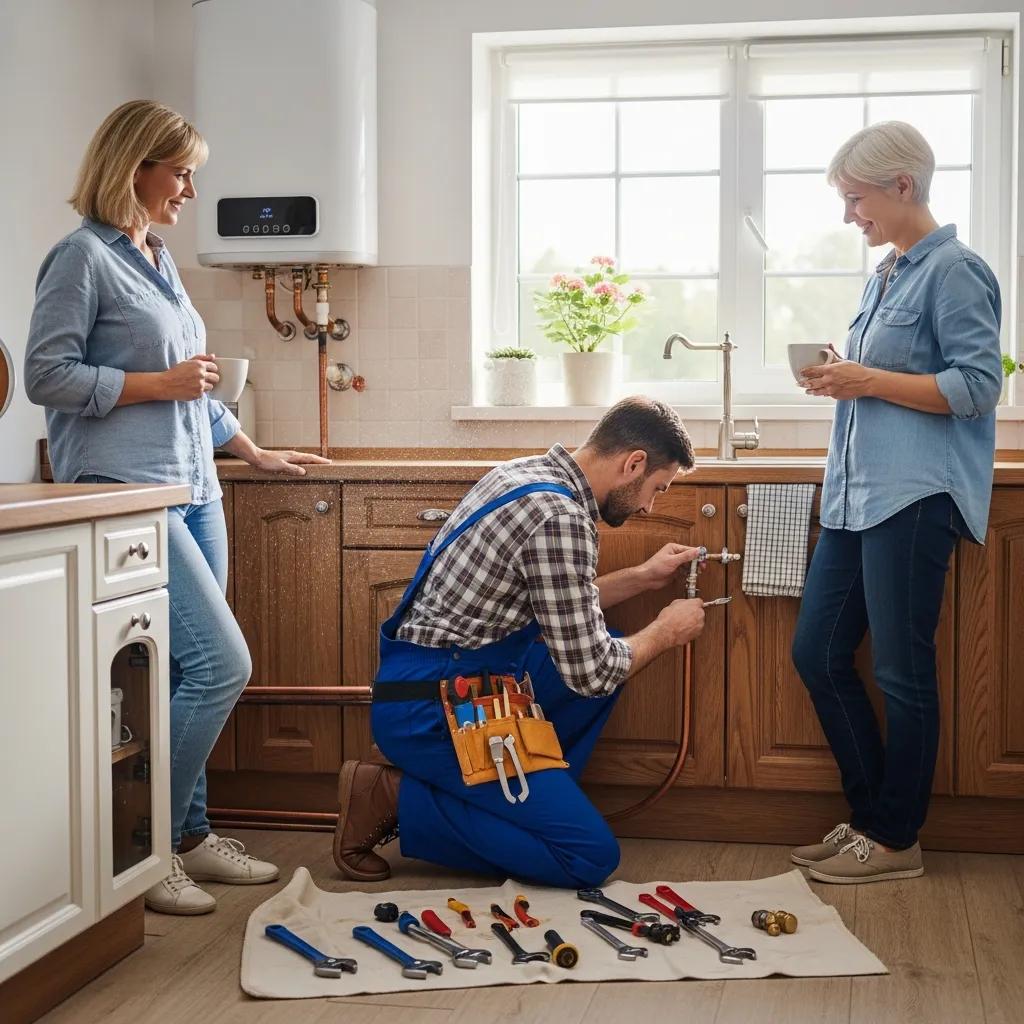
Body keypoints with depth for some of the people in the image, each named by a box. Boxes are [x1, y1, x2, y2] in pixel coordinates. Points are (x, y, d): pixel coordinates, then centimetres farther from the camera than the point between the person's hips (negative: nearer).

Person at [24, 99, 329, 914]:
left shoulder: (158, 260, 18)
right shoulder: (84, 257, -7)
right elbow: (47, 376, -12)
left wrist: (256, 452, 26)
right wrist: (160, 382, -13)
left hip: (193, 493, 8)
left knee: (187, 676, 9)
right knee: (220, 664, -13)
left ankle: (189, 836, 19)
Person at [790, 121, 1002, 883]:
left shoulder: (954, 271, -7)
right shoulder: (886, 276, 18)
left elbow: (977, 387, -13)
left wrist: (870, 382, -15)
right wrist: (844, 380, 7)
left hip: (914, 497, -9)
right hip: (856, 496, 9)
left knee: (902, 671, 0)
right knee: (817, 653, 9)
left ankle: (895, 840, 13)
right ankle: (871, 815, 22)